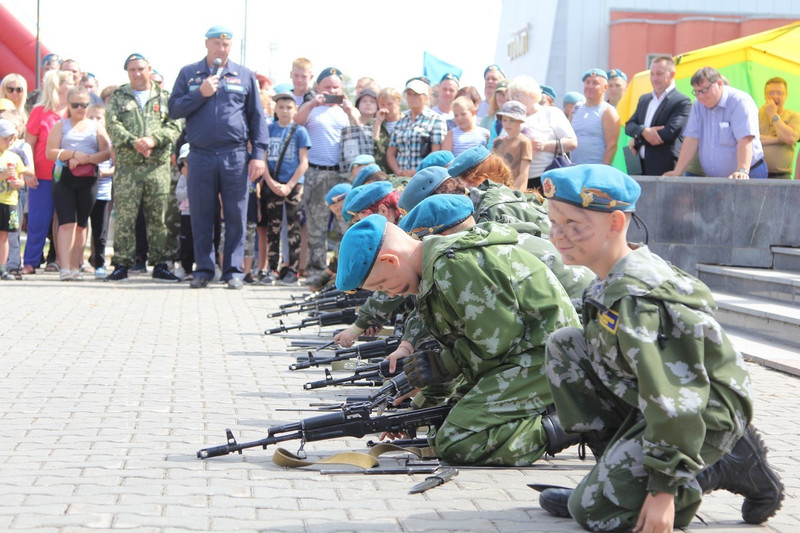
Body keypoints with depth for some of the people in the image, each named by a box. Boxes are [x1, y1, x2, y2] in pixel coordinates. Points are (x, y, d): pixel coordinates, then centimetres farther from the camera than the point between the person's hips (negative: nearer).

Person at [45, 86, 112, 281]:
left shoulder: (96, 126, 13)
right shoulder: (61, 125, 11)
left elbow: (107, 153, 1)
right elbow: (50, 152, 1)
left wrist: (86, 159, -13)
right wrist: (73, 154, -12)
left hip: (88, 179, 2)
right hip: (64, 178, -2)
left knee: (81, 223, 5)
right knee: (67, 222, -12)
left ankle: (75, 266, 10)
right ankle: (64, 267, -18)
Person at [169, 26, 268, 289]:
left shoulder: (244, 75, 11)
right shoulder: (189, 74, 12)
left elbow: (257, 117, 11)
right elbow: (174, 110, 5)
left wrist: (258, 154, 2)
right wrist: (200, 94, -8)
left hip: (235, 156, 0)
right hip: (200, 156, 0)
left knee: (236, 216, 0)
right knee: (201, 216, 3)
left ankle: (233, 270, 5)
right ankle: (203, 269, 10)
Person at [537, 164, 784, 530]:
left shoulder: (631, 302, -28)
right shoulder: (618, 279, 2)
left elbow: (671, 401, -30)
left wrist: (663, 490, -26)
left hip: (702, 415, -9)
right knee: (563, 345, 2)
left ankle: (732, 466, 0)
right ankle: (616, 465, 7)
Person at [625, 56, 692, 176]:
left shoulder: (682, 102, -5)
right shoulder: (644, 99, 19)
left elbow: (670, 131, -16)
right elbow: (629, 126, 12)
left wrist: (637, 140, -6)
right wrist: (643, 131, -12)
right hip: (641, 167, 6)